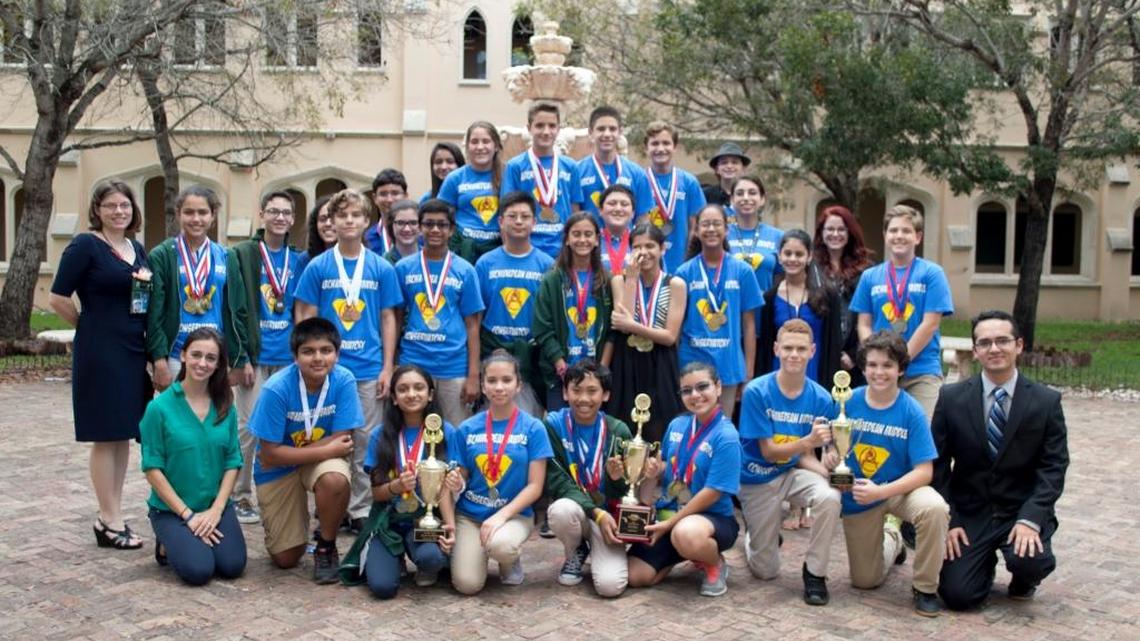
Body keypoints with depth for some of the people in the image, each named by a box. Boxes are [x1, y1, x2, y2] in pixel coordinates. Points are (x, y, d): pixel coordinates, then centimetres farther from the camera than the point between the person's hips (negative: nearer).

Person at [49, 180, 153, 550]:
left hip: (133, 352, 7)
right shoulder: (85, 245, -8)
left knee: (124, 433, 10)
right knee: (105, 435, -2)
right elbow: (58, 299, -9)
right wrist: (91, 326, 1)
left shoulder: (137, 249, 12)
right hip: (100, 353, -7)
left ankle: (112, 515, 20)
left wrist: (150, 284, 4)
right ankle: (109, 521, 6)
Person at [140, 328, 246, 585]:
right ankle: (167, 544, 11)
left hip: (216, 505, 3)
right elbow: (152, 468, -10)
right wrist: (188, 515, -13)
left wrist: (216, 509, -10)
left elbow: (233, 462, 3)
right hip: (171, 508, -3)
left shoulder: (225, 408, 2)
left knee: (233, 566, -16)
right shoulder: (160, 408, -9)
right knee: (198, 570, -22)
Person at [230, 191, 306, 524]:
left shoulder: (299, 259, 8)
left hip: (289, 356, 3)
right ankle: (241, 496, 12)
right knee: (249, 427, 1)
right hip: (256, 355, -3)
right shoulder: (243, 254, -2)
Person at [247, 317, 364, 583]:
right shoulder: (276, 389, -25)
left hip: (323, 460, 1)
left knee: (335, 479, -36)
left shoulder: (344, 381, -21)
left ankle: (326, 545, -7)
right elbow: (270, 454, -21)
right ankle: (296, 517, 36)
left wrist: (286, 454, -19)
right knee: (285, 558, 1)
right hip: (277, 469, -1)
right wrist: (326, 450, -24)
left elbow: (343, 442, -18)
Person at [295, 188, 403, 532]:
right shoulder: (317, 267, 2)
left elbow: (388, 319, 6)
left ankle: (361, 509, 17)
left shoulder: (382, 268, 4)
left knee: (366, 443, 6)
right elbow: (306, 319, 4)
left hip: (370, 370, 1)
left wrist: (387, 369, 0)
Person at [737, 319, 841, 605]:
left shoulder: (820, 398, -12)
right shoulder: (756, 391, -20)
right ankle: (754, 536, 42)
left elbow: (806, 456, -4)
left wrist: (828, 473, -27)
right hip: (758, 479, -1)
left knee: (830, 498, -34)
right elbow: (769, 452, -19)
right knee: (766, 571, 6)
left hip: (794, 472, 2)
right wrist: (807, 442, -36)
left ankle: (815, 572, -12)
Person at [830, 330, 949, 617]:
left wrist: (880, 492, -31)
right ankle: (892, 538, 44)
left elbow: (924, 472, -20)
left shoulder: (911, 411, -18)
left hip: (899, 489, -2)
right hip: (857, 496, 2)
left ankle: (925, 588, -13)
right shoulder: (849, 402, -13)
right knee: (865, 581, 10)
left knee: (934, 508, -36)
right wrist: (831, 459, -26)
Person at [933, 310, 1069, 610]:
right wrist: (947, 522, -9)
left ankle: (1023, 580, 9)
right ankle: (985, 560, 23)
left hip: (1022, 510, 0)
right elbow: (938, 464, 0)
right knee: (958, 595, -13)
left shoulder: (1046, 401, -2)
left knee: (1030, 560, -30)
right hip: (968, 513, 1)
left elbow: (1053, 467, -5)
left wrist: (1030, 519, -19)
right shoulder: (952, 398, -1)